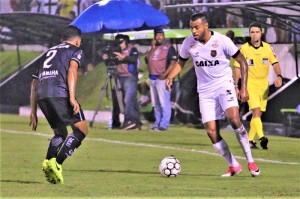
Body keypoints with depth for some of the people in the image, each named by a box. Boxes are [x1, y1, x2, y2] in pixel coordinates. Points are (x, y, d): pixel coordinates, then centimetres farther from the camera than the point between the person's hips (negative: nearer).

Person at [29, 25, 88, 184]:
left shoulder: (48, 53, 33)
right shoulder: (76, 51, 15)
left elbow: (34, 83, 28)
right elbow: (72, 70, -6)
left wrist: (33, 111, 28)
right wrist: (72, 98, -17)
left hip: (41, 96, 6)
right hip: (60, 93, -6)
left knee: (60, 134, 21)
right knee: (81, 129, 2)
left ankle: (49, 162, -3)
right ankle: (56, 163, -17)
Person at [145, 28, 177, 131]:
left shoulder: (168, 47, -3)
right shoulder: (154, 47, 18)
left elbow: (173, 63, -11)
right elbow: (147, 60, 9)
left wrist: (165, 75, -18)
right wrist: (153, 48, 1)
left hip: (162, 78, -8)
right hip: (152, 78, 8)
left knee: (164, 102, -10)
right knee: (155, 103, 12)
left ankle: (164, 124, -11)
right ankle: (157, 123, 17)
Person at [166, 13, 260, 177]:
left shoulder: (222, 41, -13)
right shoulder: (188, 43, -3)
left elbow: (242, 62, -4)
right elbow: (181, 62, 14)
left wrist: (244, 87, -10)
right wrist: (170, 77, -5)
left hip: (224, 84, -4)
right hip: (205, 90, 4)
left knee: (234, 119, -27)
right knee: (212, 132, -4)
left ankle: (250, 161, -15)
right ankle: (233, 166, 12)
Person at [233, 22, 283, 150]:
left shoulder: (267, 48, 4)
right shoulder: (244, 49, -4)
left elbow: (275, 64, 1)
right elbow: (237, 68, -1)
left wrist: (279, 77, -18)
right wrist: (235, 86, -5)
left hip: (264, 84, 4)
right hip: (250, 83, -4)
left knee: (258, 113, 7)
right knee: (256, 111, -19)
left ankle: (250, 140, 18)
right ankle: (262, 138, -32)